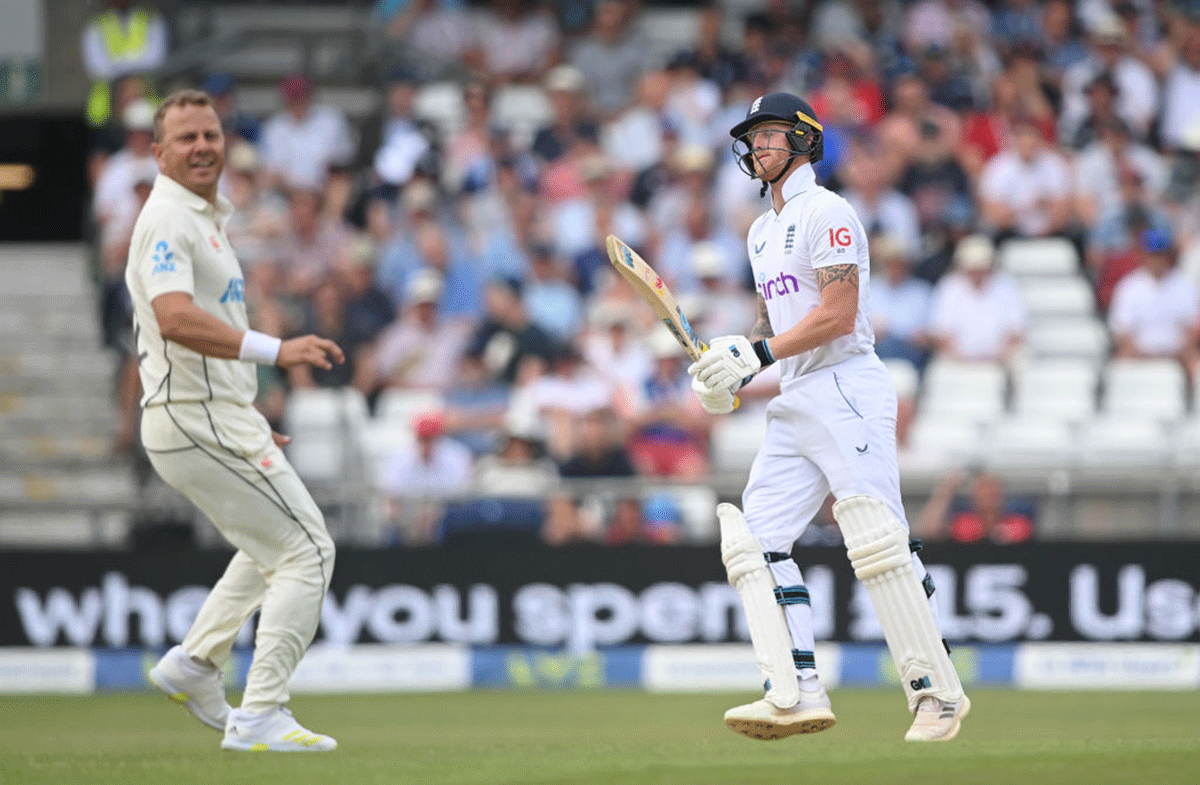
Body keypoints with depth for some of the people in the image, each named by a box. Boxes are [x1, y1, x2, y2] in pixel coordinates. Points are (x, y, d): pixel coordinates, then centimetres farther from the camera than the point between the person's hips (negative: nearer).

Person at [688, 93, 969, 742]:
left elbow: (838, 315, -16)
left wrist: (758, 356, -19)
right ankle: (798, 695, -11)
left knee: (876, 540, -15)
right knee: (754, 538, -4)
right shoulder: (762, 232, 22)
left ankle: (938, 693, -9)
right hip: (793, 407, 9)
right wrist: (731, 361, 10)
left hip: (847, 388, -9)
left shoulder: (826, 213, -7)